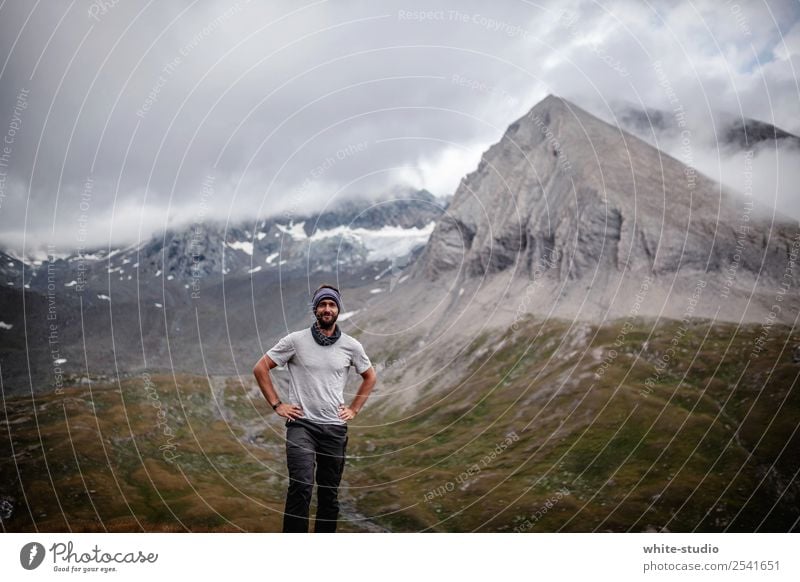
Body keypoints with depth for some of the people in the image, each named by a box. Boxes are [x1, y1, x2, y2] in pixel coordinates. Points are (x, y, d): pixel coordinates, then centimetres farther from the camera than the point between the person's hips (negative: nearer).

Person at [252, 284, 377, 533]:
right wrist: (277, 405, -2)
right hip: (301, 425, -3)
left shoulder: (351, 345, 3)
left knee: (330, 492, 10)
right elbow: (260, 368, 2)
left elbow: (370, 377, 19)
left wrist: (354, 409, 11)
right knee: (301, 486, -18)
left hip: (335, 428, 3)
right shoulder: (296, 340, -4)